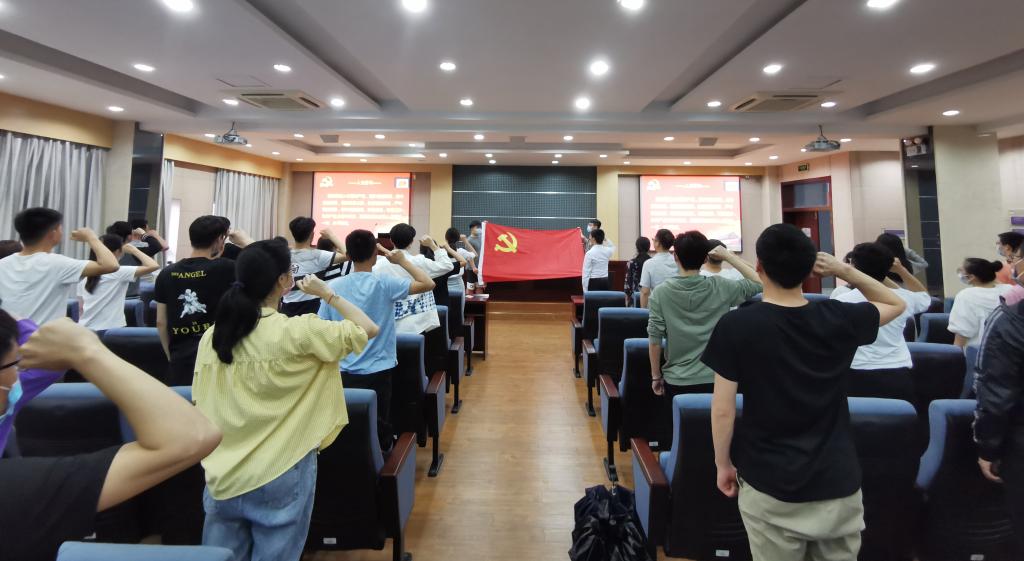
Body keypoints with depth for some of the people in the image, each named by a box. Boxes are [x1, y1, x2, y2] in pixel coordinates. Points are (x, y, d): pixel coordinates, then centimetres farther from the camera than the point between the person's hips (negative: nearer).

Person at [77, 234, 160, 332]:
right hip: (110, 330, -6)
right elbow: (154, 266, -20)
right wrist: (134, 250, -5)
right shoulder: (118, 272, -11)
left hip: (86, 330, 7)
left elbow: (81, 307, 13)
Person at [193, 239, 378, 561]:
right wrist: (326, 293, 0)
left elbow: (201, 405, 6)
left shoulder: (212, 335, -1)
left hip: (223, 475, 5)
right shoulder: (298, 332, -19)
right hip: (279, 477, -5)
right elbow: (368, 329, -11)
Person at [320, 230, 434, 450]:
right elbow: (428, 284, -12)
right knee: (379, 429, 10)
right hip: (377, 372, -3)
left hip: (344, 372, 3)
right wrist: (402, 261, -2)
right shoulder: (384, 283, -14)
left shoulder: (333, 286, -4)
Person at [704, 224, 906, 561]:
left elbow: (723, 409, -14)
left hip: (770, 486, -2)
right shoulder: (840, 319, -7)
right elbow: (896, 304, 16)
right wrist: (844, 271, 2)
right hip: (838, 483, 3)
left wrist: (723, 464, 1)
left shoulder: (736, 326, -16)